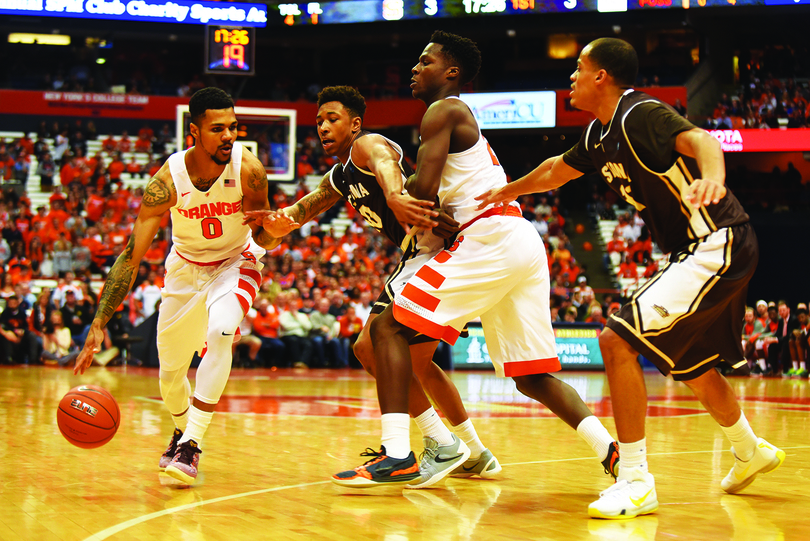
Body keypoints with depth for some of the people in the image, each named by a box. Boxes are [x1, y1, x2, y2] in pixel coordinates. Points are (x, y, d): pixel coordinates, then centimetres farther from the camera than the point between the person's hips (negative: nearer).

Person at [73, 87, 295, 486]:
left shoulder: (248, 169, -27)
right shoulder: (168, 180, -27)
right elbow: (131, 256, -24)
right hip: (186, 267, 2)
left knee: (220, 333, -31)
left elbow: (265, 240, -15)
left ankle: (191, 446, -24)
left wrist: (266, 228, -41)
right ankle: (183, 431, 44)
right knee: (169, 369, 8)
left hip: (235, 262, -1)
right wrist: (99, 324, -29)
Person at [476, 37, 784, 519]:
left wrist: (713, 178, -57)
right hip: (697, 250, 10)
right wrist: (508, 192, 44)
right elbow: (557, 170, 30)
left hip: (719, 246, -10)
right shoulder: (600, 135, 11)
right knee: (694, 365, 26)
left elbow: (700, 140, -36)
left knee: (618, 340, -18)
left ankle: (636, 482, -13)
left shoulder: (641, 115, -17)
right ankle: (752, 451, 49)